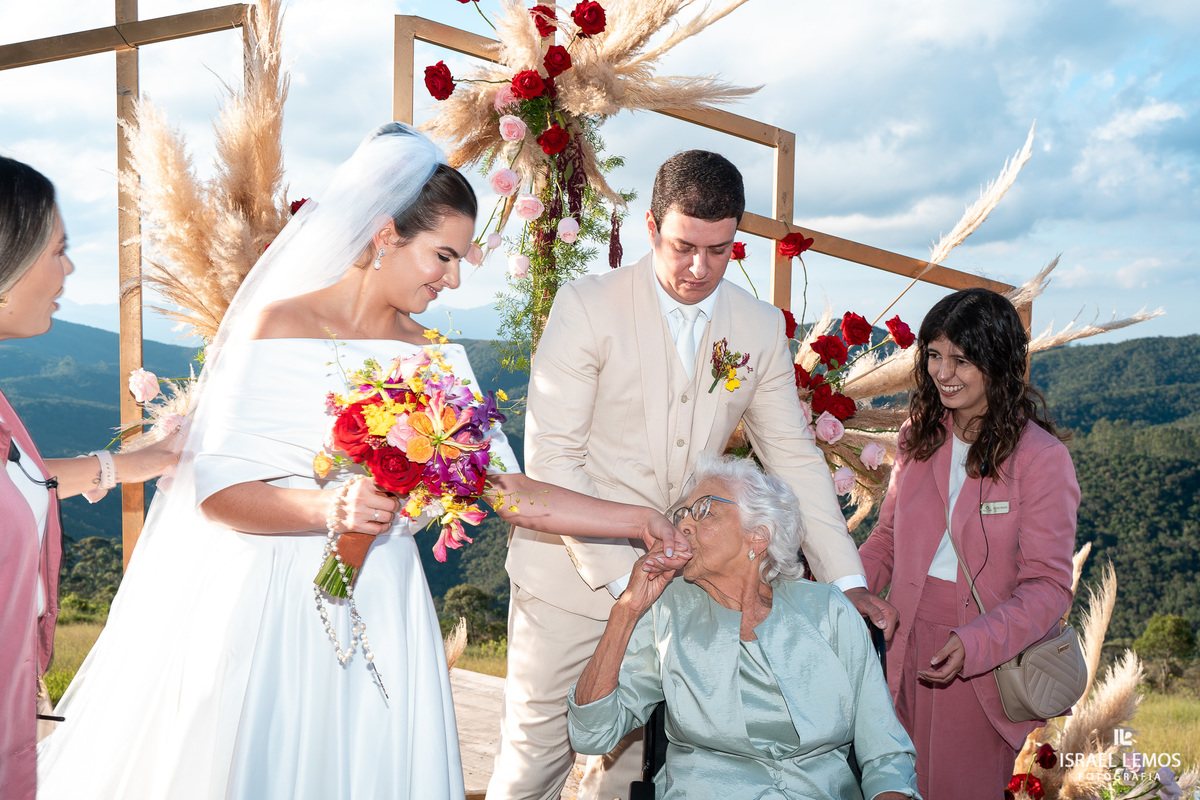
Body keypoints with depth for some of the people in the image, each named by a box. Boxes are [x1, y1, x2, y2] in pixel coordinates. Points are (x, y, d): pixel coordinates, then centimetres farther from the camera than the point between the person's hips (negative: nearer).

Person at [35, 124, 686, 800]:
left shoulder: (438, 357, 6)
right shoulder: (277, 327, -8)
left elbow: (504, 486, 3)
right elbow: (217, 490, -13)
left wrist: (635, 520, -1)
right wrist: (327, 507, -29)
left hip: (382, 612, 4)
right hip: (273, 607, -4)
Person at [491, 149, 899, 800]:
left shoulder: (761, 328, 3)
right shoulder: (587, 306, -9)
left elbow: (794, 457, 8)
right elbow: (550, 458, -13)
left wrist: (845, 580, 2)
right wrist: (620, 575, -19)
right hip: (573, 575, -3)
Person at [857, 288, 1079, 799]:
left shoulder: (1042, 458, -13)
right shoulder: (919, 436, 4)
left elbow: (1047, 585, -15)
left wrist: (975, 643, -30)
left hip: (987, 660, -4)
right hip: (911, 648, 5)